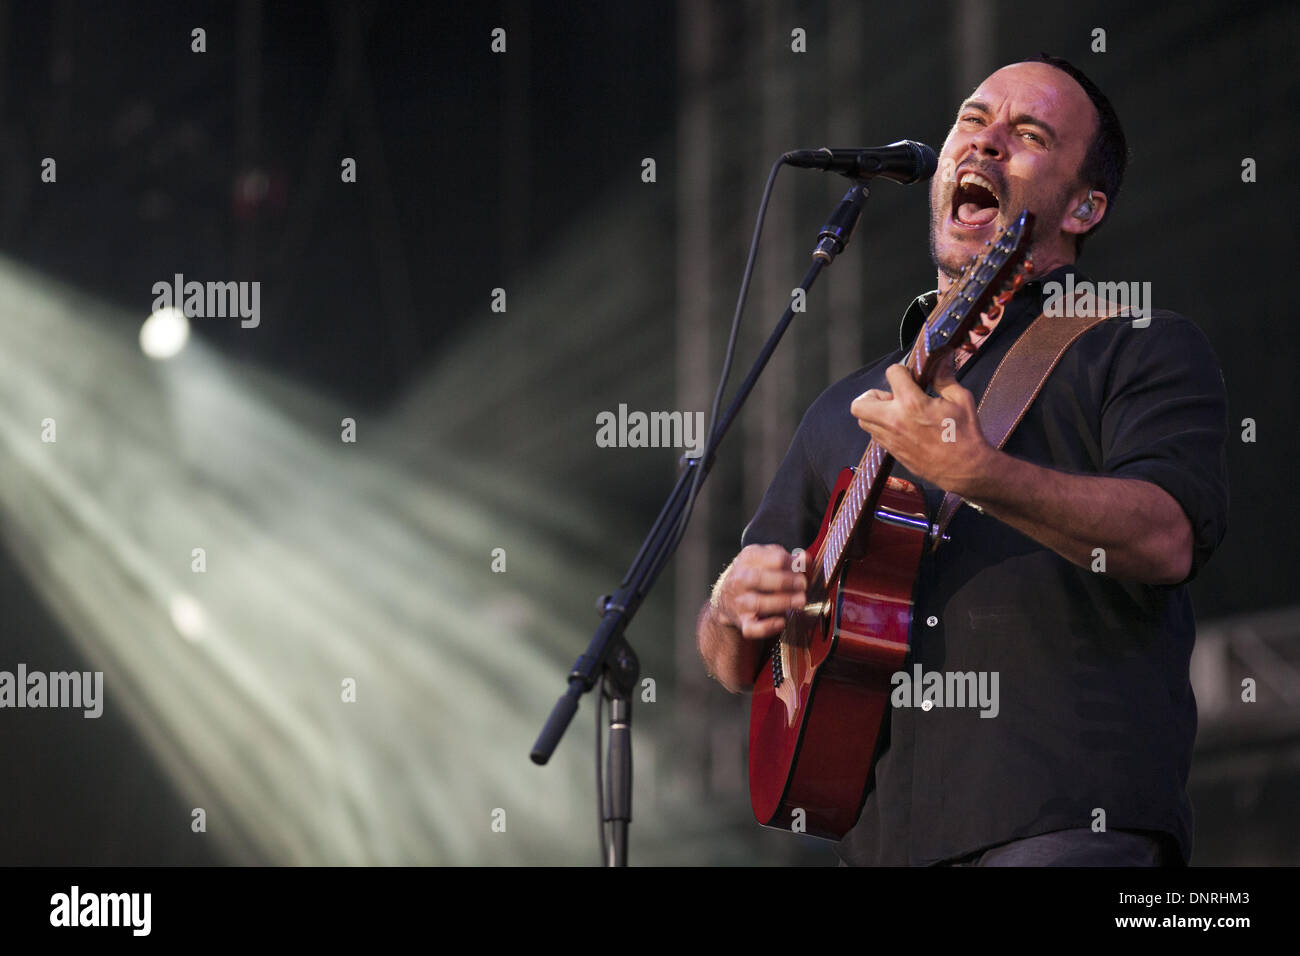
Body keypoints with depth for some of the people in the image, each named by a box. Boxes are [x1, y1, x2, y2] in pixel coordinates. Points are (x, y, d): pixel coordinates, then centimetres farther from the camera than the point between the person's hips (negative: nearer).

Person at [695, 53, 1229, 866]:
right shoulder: (846, 410, 24)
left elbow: (1170, 539, -13)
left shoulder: (1145, 350, 8)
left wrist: (973, 473, -26)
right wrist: (737, 610, 3)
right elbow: (738, 666, 27)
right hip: (881, 832, 5)